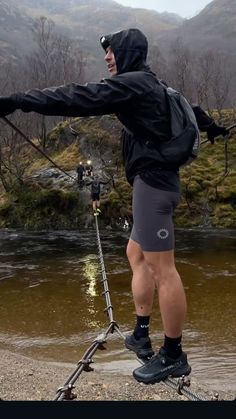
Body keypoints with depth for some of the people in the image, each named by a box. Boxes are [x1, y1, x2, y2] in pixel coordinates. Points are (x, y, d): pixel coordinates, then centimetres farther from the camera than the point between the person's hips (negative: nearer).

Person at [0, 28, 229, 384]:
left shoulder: (133, 83, -9)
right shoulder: (152, 85, 20)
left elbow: (81, 98, -20)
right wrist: (210, 126, 57)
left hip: (153, 181, -11)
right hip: (156, 180, 11)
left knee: (162, 268, -6)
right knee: (136, 254, 16)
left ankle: (173, 355, 4)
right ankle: (141, 335, 24)